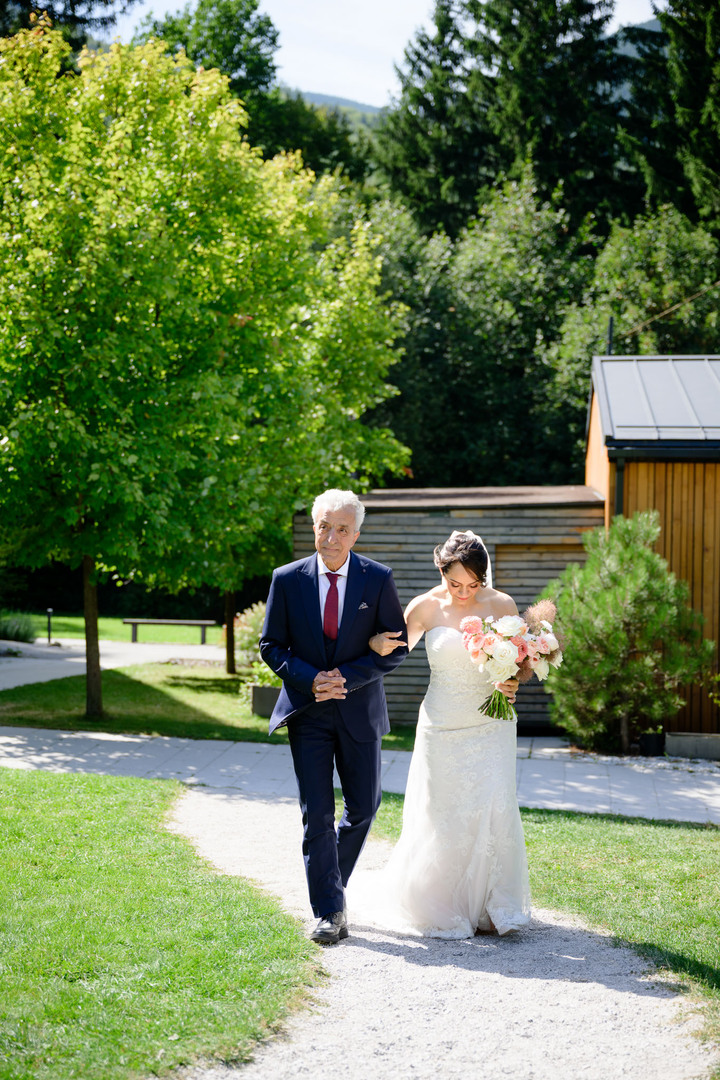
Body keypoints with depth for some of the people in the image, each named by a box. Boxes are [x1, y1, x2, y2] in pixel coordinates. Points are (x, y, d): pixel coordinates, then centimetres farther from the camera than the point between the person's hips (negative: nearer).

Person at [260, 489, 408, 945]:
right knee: (317, 813, -4)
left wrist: (347, 678, -15)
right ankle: (330, 912, 2)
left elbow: (398, 646, -3)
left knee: (364, 806, 10)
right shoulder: (288, 580, -3)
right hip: (307, 711, -1)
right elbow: (271, 647, 2)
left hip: (359, 710, 1)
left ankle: (332, 879, 36)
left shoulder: (378, 578, -4)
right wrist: (310, 680, -15)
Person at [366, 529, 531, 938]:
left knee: (495, 809, -10)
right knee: (443, 815, 4)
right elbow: (401, 644, 11)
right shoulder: (426, 607, -4)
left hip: (491, 724, 0)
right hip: (442, 726, 0)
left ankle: (492, 905, 4)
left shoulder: (502, 606, -4)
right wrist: (378, 643, -12)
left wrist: (513, 685, -17)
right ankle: (444, 907, 22)